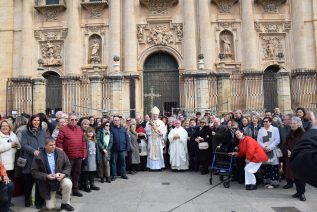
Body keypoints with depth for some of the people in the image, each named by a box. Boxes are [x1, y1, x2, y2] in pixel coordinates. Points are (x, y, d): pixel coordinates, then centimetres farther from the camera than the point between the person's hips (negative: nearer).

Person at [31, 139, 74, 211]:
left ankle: (65, 203, -8)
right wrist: (46, 176, -23)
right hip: (47, 182, -1)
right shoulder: (38, 156, -13)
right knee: (50, 207, -2)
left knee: (68, 183, -33)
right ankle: (50, 200, 36)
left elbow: (68, 166, 0)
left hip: (60, 177, 1)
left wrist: (64, 174, -20)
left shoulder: (61, 153, -7)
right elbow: (34, 171, -10)